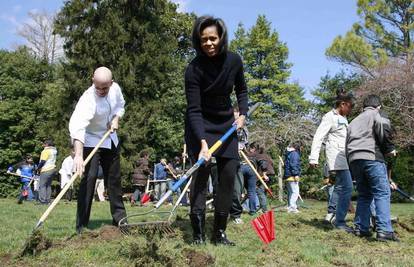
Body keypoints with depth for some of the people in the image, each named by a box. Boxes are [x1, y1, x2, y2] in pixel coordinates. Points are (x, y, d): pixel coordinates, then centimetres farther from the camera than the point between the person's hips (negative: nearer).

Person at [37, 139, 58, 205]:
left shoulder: (46, 151, -13)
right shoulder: (54, 151, 14)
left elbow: (43, 161, -17)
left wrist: (38, 168, -5)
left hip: (46, 170, -9)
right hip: (52, 169, 9)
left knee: (42, 185, -5)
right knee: (48, 185, 14)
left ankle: (43, 200, -9)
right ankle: (48, 200, 14)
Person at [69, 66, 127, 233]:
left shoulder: (115, 88, -12)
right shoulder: (88, 99, -32)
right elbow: (77, 126, -46)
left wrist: (116, 119, -11)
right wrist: (78, 155, -57)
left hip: (110, 139, 6)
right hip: (91, 141, -6)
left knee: (114, 177, 11)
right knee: (89, 177, -17)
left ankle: (119, 218, 24)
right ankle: (82, 224, -9)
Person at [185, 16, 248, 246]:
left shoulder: (234, 61, -10)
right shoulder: (194, 68, -21)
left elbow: (241, 90, 9)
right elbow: (194, 110, -25)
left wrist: (243, 114, -6)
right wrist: (203, 141, -36)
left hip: (226, 123, 4)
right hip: (200, 125, -4)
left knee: (228, 174, -2)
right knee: (201, 171, -14)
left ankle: (219, 233, 6)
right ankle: (198, 233, -8)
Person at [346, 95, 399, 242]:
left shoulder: (354, 121, 30)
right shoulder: (376, 114, 11)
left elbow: (347, 143, 25)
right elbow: (383, 126, -13)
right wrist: (389, 148, -3)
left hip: (353, 159, 6)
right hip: (372, 157, -6)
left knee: (364, 195, 15)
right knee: (382, 193, -6)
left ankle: (361, 228, 11)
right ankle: (384, 230, -16)